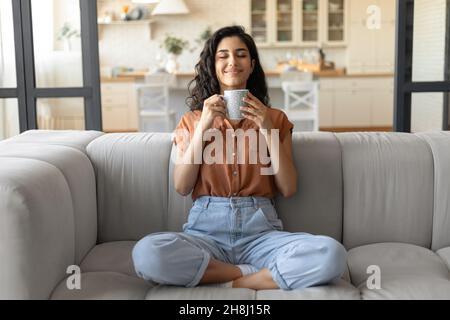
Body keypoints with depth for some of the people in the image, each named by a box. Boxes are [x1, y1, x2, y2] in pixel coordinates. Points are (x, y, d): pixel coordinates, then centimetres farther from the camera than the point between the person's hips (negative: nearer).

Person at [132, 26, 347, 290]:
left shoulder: (275, 118, 12)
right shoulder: (192, 120, 13)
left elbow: (289, 189, 3)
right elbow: (182, 187, 1)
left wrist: (267, 130, -6)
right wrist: (203, 126, -7)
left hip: (261, 232, 0)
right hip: (206, 231, 0)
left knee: (332, 254, -30)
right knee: (146, 253, -33)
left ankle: (230, 283, -16)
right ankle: (257, 274, -17)